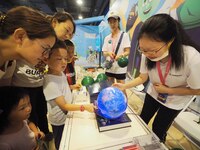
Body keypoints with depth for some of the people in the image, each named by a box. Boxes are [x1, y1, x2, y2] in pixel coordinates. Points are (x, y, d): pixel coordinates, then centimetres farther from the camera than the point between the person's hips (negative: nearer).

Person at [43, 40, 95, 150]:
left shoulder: (61, 73, -8)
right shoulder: (50, 82, -33)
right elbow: (64, 106, -30)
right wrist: (84, 107, -37)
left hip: (67, 115, 7)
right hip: (60, 120, -6)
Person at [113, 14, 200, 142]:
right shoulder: (147, 55, -26)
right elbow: (142, 77, -12)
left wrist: (167, 90, -24)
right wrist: (124, 86, -24)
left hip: (174, 101, -2)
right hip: (153, 94, 3)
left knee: (158, 129, 12)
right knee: (143, 120, 18)